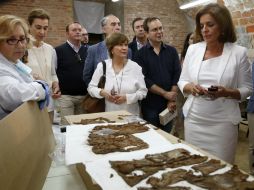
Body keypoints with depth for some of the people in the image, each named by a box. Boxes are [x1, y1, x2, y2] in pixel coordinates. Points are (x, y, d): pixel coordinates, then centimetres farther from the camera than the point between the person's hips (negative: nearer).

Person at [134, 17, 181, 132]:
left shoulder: (172, 51, 6)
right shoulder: (141, 54, -4)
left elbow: (177, 75, 0)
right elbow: (144, 79, -12)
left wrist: (172, 99, -8)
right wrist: (165, 93, -13)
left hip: (169, 105, 3)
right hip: (150, 105, -2)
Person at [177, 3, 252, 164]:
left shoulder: (239, 52, -5)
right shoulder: (193, 49, 2)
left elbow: (247, 89, 0)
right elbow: (182, 81, 8)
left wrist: (227, 92, -19)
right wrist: (190, 87, -14)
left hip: (223, 122, -2)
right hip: (194, 119, 3)